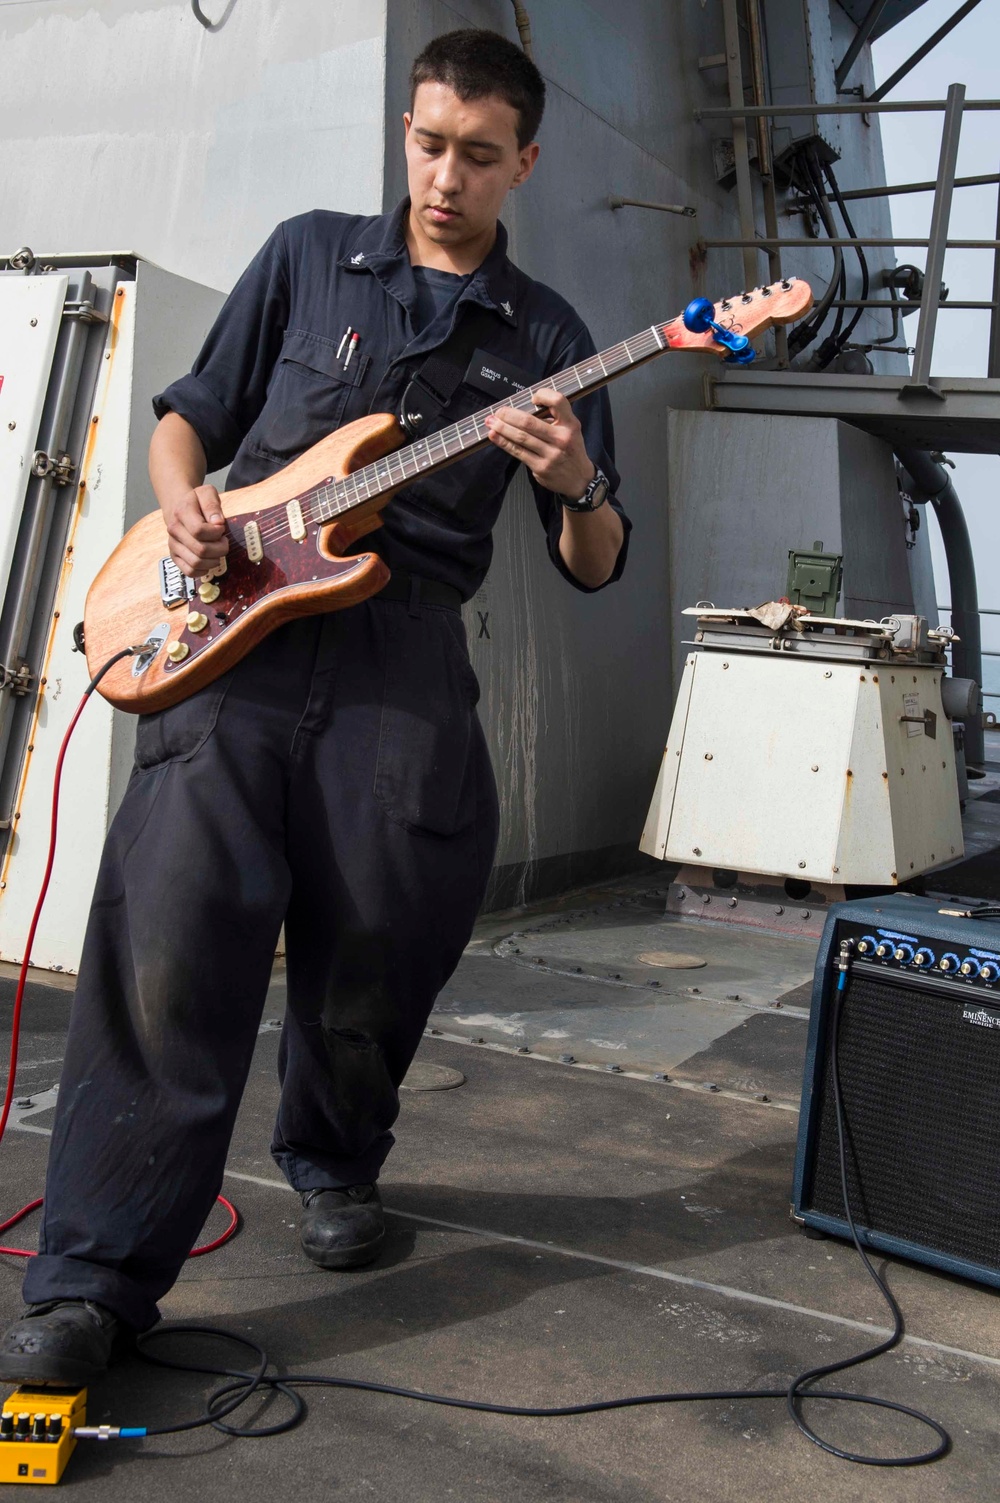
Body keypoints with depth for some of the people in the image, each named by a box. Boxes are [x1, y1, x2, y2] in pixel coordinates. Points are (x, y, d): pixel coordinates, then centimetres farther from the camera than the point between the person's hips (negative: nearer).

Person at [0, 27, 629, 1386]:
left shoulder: (545, 338, 14)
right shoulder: (309, 255, 15)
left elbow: (595, 570, 12)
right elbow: (190, 410, 20)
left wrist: (577, 490, -10)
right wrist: (183, 501, -2)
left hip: (405, 660, 1)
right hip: (229, 631, 0)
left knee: (370, 964, 5)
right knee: (169, 953, -10)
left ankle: (335, 1166, 35)